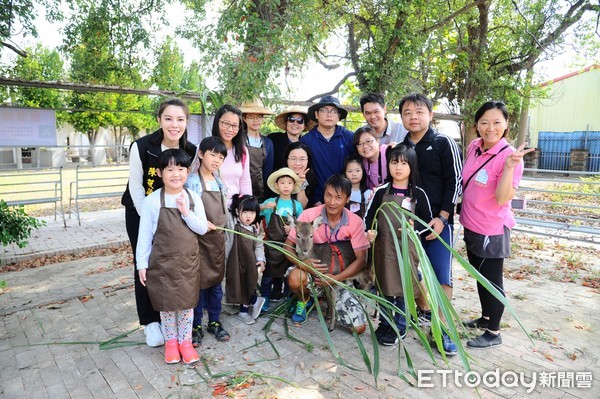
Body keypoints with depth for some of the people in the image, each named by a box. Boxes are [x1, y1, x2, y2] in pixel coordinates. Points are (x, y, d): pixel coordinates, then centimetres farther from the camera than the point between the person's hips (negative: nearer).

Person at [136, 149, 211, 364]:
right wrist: (142, 264, -5)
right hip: (162, 261, -2)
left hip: (189, 261, 2)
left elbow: (202, 228, -4)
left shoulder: (193, 198, -3)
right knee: (166, 302, 11)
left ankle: (185, 341, 30)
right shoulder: (151, 201, -10)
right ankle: (170, 341, 32)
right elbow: (145, 234, -5)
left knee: (187, 301, 12)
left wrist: (186, 213, -19)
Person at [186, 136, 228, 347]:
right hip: (199, 239, -5)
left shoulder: (220, 183, 8)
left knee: (216, 282, 14)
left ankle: (215, 321, 29)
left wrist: (224, 234, 14)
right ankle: (196, 326, 20)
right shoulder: (191, 182, -10)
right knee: (198, 283, 4)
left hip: (218, 238, 6)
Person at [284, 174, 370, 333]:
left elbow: (361, 259, -11)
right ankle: (304, 301, 3)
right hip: (313, 269, -1)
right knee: (295, 278, -37)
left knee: (359, 328, -11)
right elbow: (288, 246, -10)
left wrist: (335, 278, -23)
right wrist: (302, 263, -31)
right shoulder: (308, 215, -16)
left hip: (340, 276, 1)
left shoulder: (355, 222, -13)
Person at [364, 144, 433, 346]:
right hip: (384, 247, 1)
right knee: (385, 287, 12)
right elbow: (369, 216, 4)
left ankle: (399, 327, 23)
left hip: (407, 248, -1)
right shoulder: (381, 192, 1)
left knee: (404, 288, 7)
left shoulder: (418, 194, -1)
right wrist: (370, 230, -15)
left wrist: (414, 227, -16)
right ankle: (385, 324, 29)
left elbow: (428, 221, 3)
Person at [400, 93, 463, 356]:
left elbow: (455, 182, -5)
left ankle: (443, 328, 9)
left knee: (441, 274, -4)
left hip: (438, 221, -4)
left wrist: (442, 218, -12)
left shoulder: (444, 143, -1)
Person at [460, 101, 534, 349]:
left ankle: (493, 333, 25)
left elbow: (502, 199, -28)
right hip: (471, 225, 7)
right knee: (480, 276, 22)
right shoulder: (474, 146, -1)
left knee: (491, 280, 7)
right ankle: (485, 317, 43)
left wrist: (509, 166, -38)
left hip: (492, 230, -7)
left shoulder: (510, 155, -20)